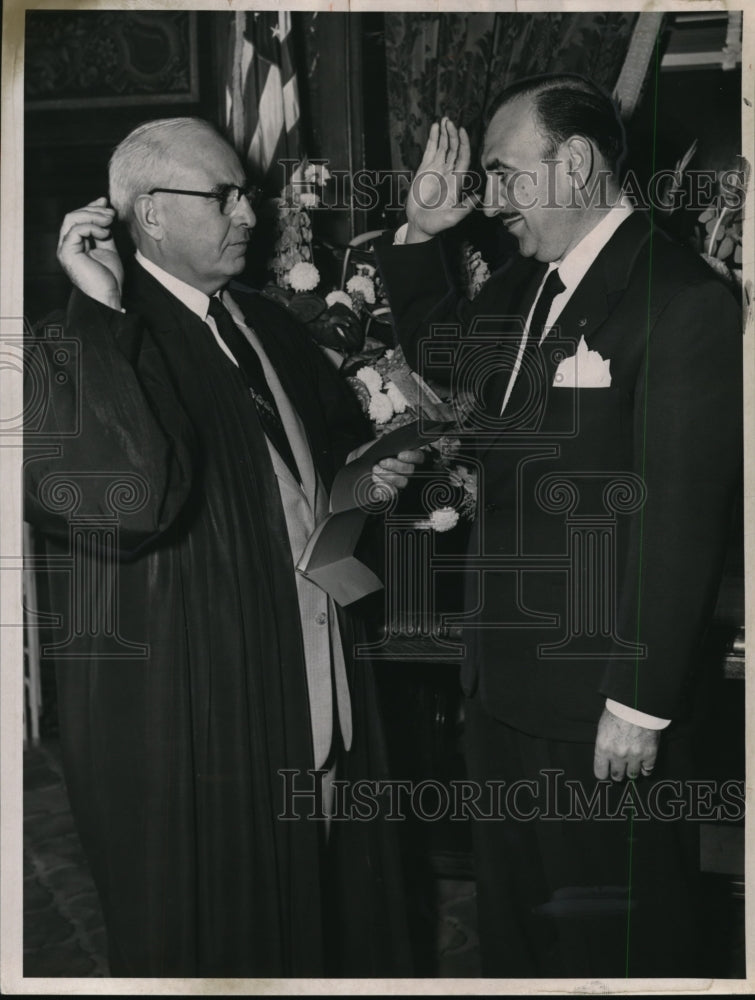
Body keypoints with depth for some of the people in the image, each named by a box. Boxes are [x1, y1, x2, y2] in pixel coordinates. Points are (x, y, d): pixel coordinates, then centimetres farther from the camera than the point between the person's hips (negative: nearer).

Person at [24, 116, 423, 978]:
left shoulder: (268, 326, 10)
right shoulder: (85, 347, -14)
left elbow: (335, 437, 25)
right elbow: (135, 501, -32)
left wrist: (371, 470, 3)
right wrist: (104, 313, -28)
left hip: (318, 703, 7)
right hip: (185, 724, -6)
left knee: (333, 916, 20)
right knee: (214, 941, 13)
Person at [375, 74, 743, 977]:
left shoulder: (681, 299, -16)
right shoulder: (526, 284, 8)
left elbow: (680, 519, -20)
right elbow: (438, 348, 27)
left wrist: (641, 704, -18)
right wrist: (422, 232, 11)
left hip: (601, 707, -7)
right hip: (502, 681, 8)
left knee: (613, 933, 13)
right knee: (511, 910, 24)